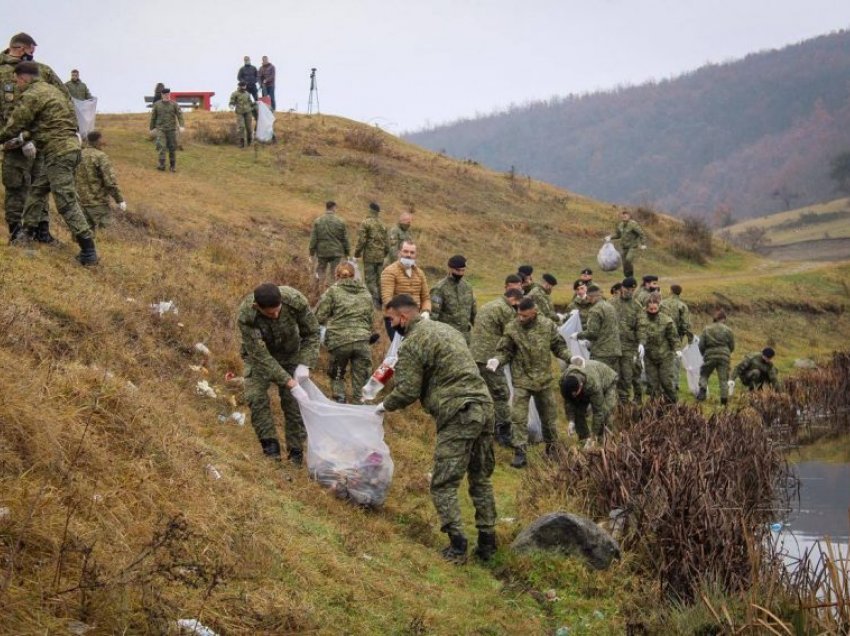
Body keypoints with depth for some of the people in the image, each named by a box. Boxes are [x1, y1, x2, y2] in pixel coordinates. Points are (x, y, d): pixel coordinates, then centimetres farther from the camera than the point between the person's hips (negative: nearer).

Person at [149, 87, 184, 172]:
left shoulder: (174, 104, -3)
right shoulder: (157, 104, 0)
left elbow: (180, 115, -13)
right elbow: (153, 117, 8)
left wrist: (181, 126, -28)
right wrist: (151, 129, 12)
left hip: (171, 129, 0)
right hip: (160, 129, 0)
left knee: (172, 148, 3)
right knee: (161, 146, -17)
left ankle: (172, 166, 16)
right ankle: (161, 165, -24)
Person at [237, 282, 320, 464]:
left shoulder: (295, 300, -33)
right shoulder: (245, 316, -37)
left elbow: (312, 333, -16)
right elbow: (260, 355, -35)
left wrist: (304, 364, -29)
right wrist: (291, 384, -39)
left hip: (289, 353, 1)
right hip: (258, 353, -1)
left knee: (293, 402, -6)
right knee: (255, 396, -19)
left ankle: (296, 452, 5)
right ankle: (270, 445, -9)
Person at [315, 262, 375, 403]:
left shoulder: (333, 291, 3)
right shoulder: (365, 293, 15)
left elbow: (320, 317, 0)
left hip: (339, 340, -2)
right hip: (362, 341, 2)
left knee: (336, 376, 19)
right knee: (360, 382, 9)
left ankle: (339, 399, 0)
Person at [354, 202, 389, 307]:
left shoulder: (365, 223, -9)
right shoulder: (382, 224, 7)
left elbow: (361, 240, -13)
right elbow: (387, 241, 11)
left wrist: (357, 252, 0)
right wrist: (385, 253, 25)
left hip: (369, 256, -5)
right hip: (380, 256, 5)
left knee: (370, 279, -2)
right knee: (379, 278, 11)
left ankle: (374, 300, -10)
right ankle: (381, 301, 12)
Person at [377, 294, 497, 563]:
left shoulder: (411, 344, -8)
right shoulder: (446, 329, 20)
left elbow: (407, 391, -10)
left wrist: (385, 406, 10)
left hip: (458, 416, -8)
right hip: (484, 406, 8)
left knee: (443, 485, -1)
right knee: (481, 480, 16)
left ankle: (457, 546, -8)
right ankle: (487, 543, 18)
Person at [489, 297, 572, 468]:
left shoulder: (547, 325, -4)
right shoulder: (511, 328, -10)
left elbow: (558, 346, 7)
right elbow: (505, 351, -2)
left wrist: (570, 357, -9)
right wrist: (497, 360, -22)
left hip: (544, 380, 2)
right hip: (521, 380, -2)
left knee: (549, 415, 15)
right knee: (518, 417, -9)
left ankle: (551, 447, 34)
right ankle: (520, 453, -4)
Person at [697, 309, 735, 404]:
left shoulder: (706, 329, 4)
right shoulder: (728, 330, 2)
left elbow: (701, 345, 4)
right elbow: (732, 346, 6)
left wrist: (704, 355, 22)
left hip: (710, 356, 0)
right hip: (724, 356, 0)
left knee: (704, 375, 15)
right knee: (723, 379, 3)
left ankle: (702, 389, -8)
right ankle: (724, 397, -6)